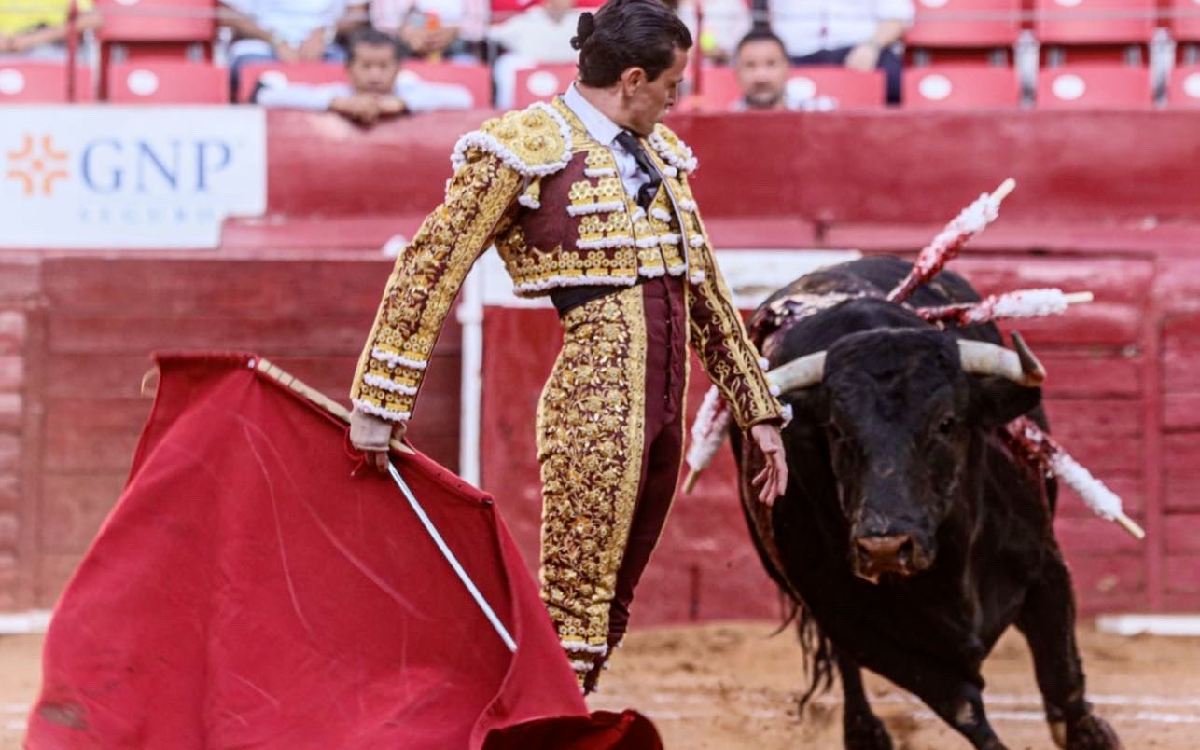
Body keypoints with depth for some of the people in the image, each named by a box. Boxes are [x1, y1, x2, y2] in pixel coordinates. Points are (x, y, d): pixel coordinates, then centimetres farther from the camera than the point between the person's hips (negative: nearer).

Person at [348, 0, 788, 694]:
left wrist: (760, 412, 22)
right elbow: (428, 270, -7)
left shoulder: (660, 152, 18)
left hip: (663, 412, 7)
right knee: (575, 610, -8)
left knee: (611, 609, 10)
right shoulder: (526, 147, -5)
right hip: (593, 408, -7)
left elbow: (706, 291, 23)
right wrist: (381, 405, -12)